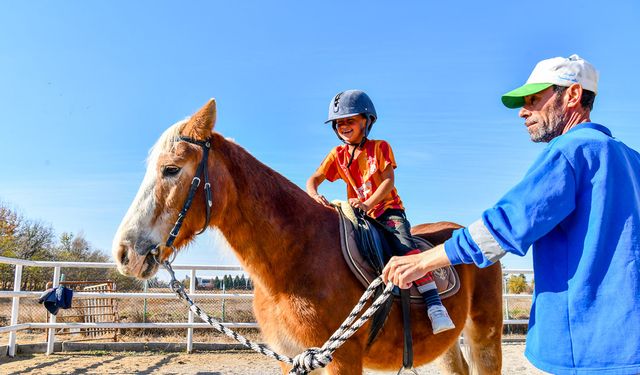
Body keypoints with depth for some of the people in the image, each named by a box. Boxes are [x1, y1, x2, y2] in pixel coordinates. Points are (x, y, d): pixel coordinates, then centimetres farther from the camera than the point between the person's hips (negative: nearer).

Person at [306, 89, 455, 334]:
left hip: (389, 209, -4)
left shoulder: (380, 147, 0)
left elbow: (388, 181, -11)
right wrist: (314, 195, -26)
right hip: (359, 215, 4)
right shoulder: (337, 155, 7)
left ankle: (434, 305, -30)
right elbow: (313, 179, -1)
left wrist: (368, 204, -28)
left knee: (404, 245, -27)